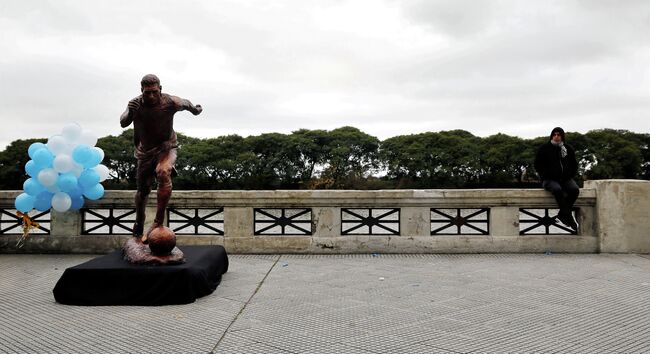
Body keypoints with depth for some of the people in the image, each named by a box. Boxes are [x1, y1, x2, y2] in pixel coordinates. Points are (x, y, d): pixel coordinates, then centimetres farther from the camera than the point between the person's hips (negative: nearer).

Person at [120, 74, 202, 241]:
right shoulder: (136, 104, -12)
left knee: (163, 173, -35)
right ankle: (139, 223, 42)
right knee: (142, 190, 12)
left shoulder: (170, 102, -18)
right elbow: (123, 123, -17)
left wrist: (195, 109, 25)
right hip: (145, 152, 3)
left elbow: (185, 103, 3)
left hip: (166, 148, -3)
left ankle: (158, 222, -30)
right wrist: (130, 113, -39)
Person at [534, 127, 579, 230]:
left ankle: (562, 214, -18)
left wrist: (570, 176, 5)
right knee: (557, 189, -37)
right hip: (549, 180, -3)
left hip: (566, 179, 4)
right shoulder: (544, 148, 4)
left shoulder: (569, 149, 13)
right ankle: (569, 217, -34)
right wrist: (545, 176, -7)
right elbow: (538, 165, 4)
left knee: (575, 190, -29)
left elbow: (574, 165, 22)